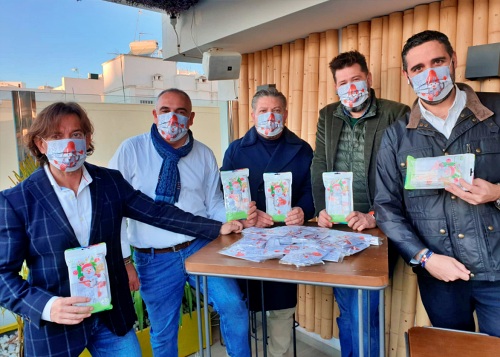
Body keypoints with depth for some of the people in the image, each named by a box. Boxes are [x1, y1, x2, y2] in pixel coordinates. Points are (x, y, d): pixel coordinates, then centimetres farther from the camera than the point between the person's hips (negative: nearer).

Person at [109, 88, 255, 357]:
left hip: (200, 246, 2)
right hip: (153, 258, -1)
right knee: (163, 332, 13)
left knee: (233, 305, -11)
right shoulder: (131, 150, -6)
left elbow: (214, 204, 6)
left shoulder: (204, 155, 3)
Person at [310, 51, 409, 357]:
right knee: (346, 308, 18)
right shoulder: (327, 116, 9)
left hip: (375, 228, -4)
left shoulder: (396, 114, -7)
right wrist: (321, 210, -6)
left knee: (363, 313, 0)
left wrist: (375, 217, -16)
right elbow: (319, 167, 6)